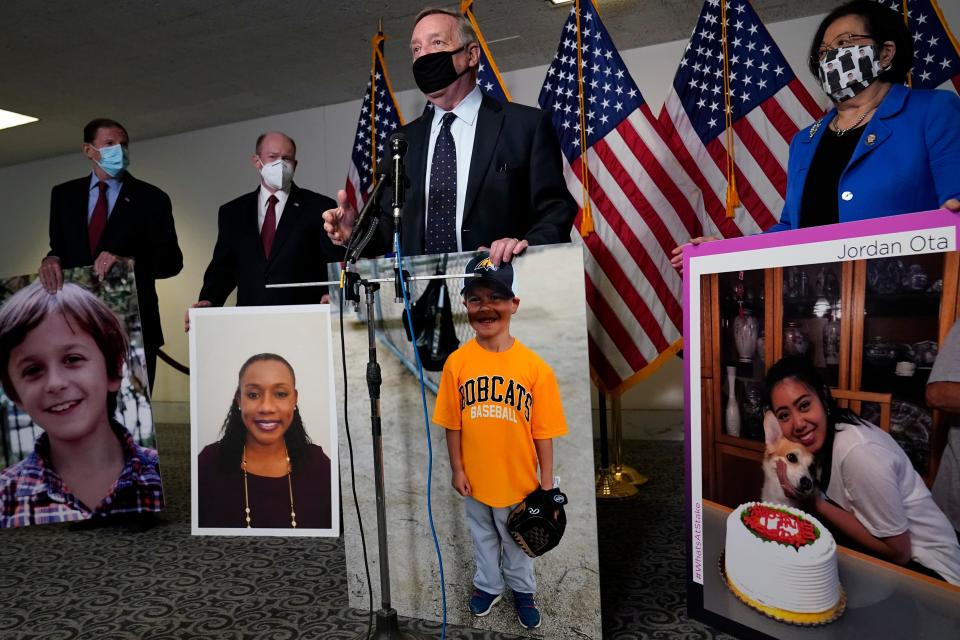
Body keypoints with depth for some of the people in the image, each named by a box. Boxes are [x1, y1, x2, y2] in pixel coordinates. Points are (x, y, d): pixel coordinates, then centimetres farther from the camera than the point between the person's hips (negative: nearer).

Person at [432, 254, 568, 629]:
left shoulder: (534, 366, -17)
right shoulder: (456, 362, -13)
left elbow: (543, 432, -11)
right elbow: (452, 424, -5)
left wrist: (546, 484, -6)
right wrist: (457, 469, -3)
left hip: (518, 480, -1)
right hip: (475, 479, 1)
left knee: (518, 542, 24)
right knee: (483, 538, 26)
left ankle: (523, 592, 50)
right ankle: (488, 586, 52)